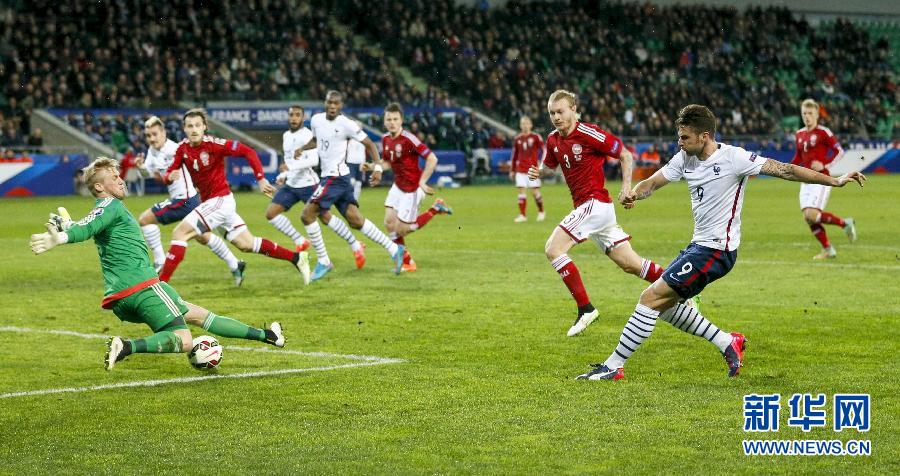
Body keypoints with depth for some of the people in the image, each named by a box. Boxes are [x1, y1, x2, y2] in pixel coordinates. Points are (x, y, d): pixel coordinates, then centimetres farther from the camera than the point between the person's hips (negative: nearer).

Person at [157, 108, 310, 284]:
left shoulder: (213, 144, -18)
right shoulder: (183, 148, 2)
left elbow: (248, 152, -16)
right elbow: (169, 174, 6)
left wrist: (261, 179, -20)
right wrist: (170, 176, -18)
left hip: (220, 200, -8)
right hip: (209, 201, 8)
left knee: (179, 234, -14)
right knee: (247, 245, 14)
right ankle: (297, 258, 22)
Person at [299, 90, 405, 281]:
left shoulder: (346, 124, -12)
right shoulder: (316, 120, 9)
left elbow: (369, 144, -7)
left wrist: (378, 167, -16)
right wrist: (302, 149, 11)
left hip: (336, 177, -8)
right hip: (328, 177, 8)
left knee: (307, 214, -11)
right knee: (356, 221, 7)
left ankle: (323, 261, -2)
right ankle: (394, 249, 14)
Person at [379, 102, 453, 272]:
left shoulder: (408, 139, -23)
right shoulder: (385, 139, 1)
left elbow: (432, 159, -23)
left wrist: (422, 182, -22)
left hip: (412, 189, -7)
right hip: (398, 186, 7)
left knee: (400, 229, -4)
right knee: (389, 223, -1)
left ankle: (435, 209, 13)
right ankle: (407, 262, 13)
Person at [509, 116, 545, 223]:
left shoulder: (536, 137, -2)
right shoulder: (517, 139, 9)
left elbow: (544, 150, -3)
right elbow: (514, 156, 16)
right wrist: (512, 171, 15)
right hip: (520, 170, 3)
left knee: (535, 192, -4)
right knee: (521, 191, -4)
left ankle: (541, 212, 18)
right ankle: (522, 215, -1)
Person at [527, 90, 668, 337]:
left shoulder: (588, 133, -14)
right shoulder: (553, 140, 9)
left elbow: (626, 155, -8)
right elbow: (549, 166, 25)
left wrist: (626, 187, -16)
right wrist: (537, 173, 3)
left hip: (595, 203, -8)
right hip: (586, 207, 8)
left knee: (553, 249, -16)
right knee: (631, 264, 10)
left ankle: (585, 308, -12)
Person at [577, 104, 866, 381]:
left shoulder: (732, 158, -16)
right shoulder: (684, 159, 6)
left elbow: (784, 170, -14)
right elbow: (653, 183, 5)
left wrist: (835, 181, -15)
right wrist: (633, 193, -19)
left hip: (717, 250, -9)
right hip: (700, 245, 9)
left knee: (652, 298, -11)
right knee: (665, 303, 15)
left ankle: (614, 366, -4)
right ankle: (728, 342, 21)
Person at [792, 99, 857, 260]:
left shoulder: (823, 132, -8)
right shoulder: (799, 134, 12)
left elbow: (839, 151, -8)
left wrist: (824, 164, -19)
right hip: (806, 180, 7)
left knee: (812, 215, -19)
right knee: (807, 217, 0)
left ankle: (845, 223, 3)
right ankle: (828, 250, 14)